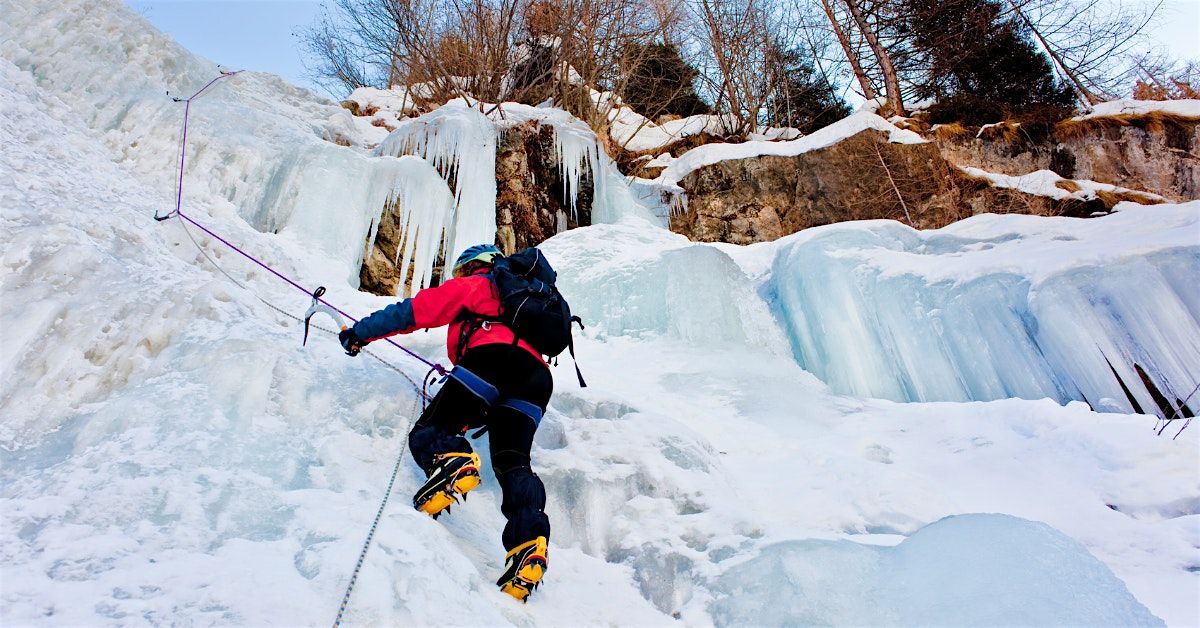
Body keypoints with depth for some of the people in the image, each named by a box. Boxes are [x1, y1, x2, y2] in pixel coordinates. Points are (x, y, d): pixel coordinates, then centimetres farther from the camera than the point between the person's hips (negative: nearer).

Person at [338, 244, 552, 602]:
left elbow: (416, 310, 13)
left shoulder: (474, 285, 22)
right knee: (513, 462, -2)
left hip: (493, 355, -6)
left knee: (428, 430, -3)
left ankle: (450, 460, -37)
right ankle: (529, 541, -26)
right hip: (537, 375, 6)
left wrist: (362, 331, 20)